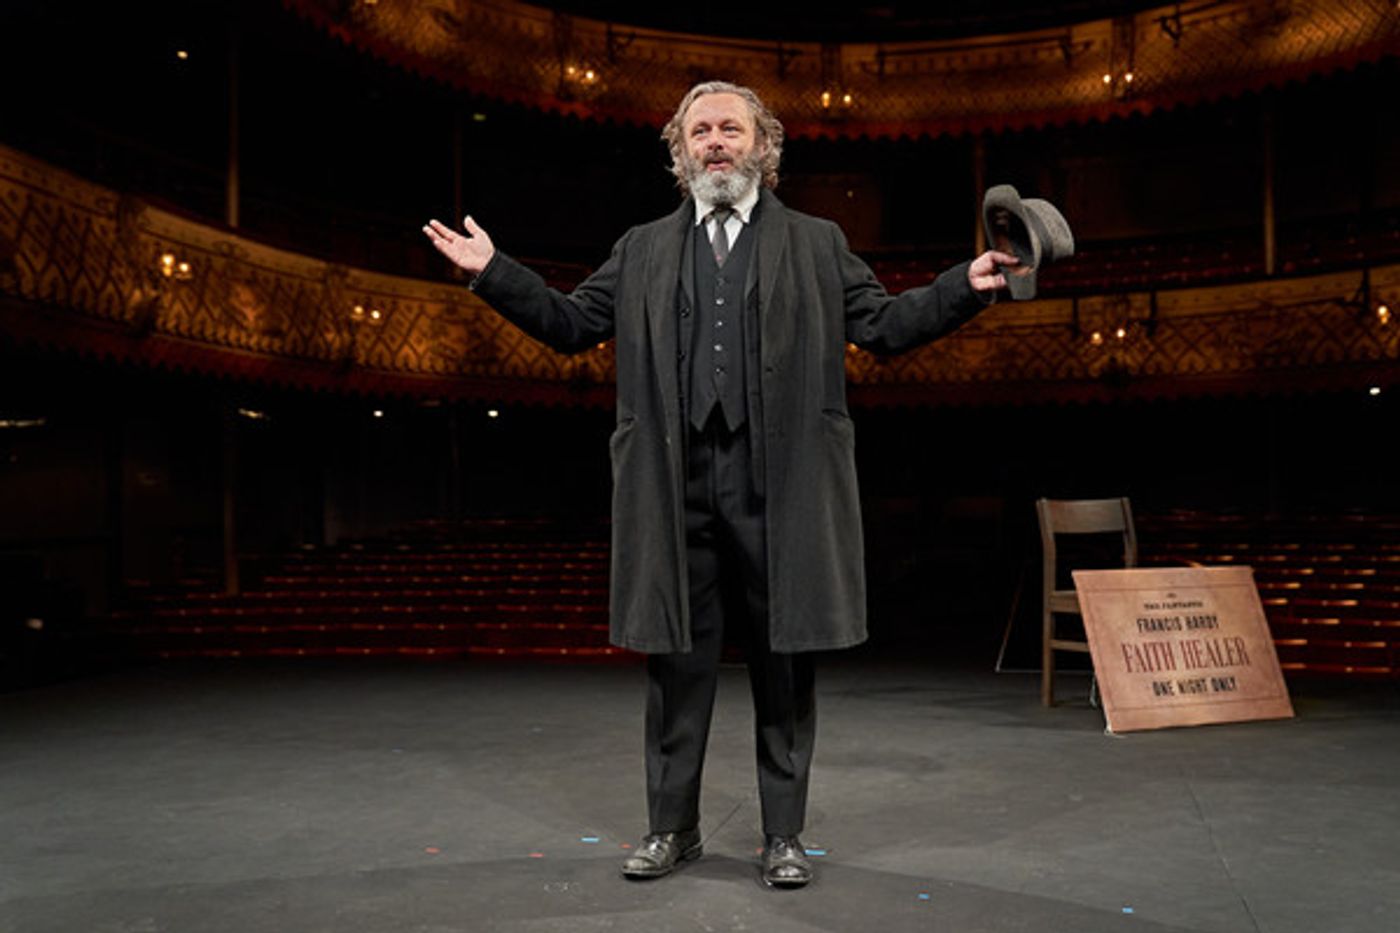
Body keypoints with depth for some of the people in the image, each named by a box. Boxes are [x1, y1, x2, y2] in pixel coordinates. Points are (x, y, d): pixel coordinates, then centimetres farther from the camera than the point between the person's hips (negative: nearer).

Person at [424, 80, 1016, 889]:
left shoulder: (817, 244, 13)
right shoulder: (643, 250, 18)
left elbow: (883, 324, 10)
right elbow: (573, 325, 17)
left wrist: (968, 286, -3)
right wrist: (493, 271, 10)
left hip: (778, 484, -1)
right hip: (676, 485, 2)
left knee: (784, 661, 4)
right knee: (677, 658, 8)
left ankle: (785, 834, 20)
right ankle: (673, 826, 25)